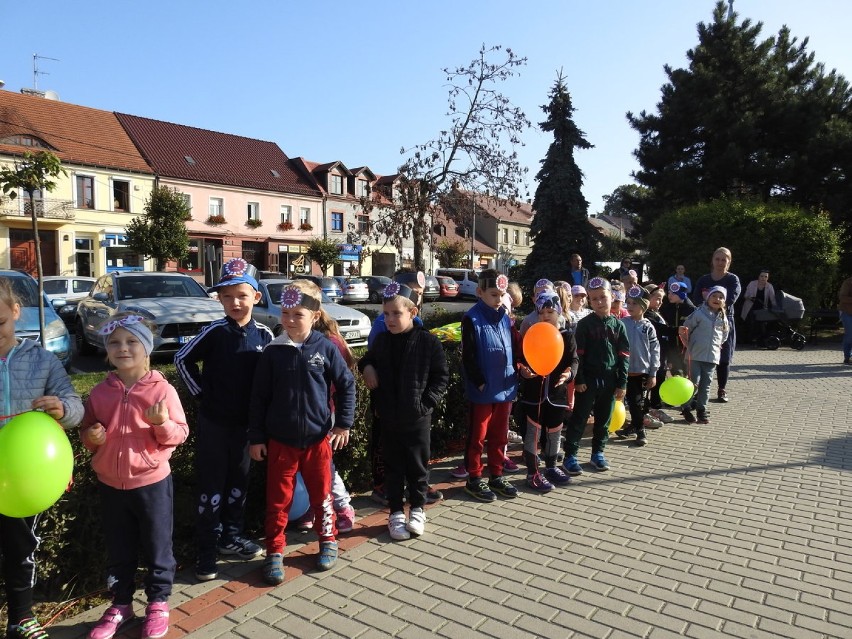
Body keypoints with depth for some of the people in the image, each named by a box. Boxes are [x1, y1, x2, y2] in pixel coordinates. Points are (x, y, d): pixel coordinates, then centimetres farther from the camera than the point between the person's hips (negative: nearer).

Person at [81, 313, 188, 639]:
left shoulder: (163, 389, -11)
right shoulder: (99, 392, 0)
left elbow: (180, 433, -9)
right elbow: (86, 431, 12)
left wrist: (163, 423, -28)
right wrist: (90, 437, -10)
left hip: (152, 482, -3)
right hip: (110, 483, 4)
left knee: (157, 547, 10)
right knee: (118, 550, 19)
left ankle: (158, 603, 28)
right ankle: (120, 604, 37)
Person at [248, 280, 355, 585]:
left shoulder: (325, 348, -8)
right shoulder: (273, 352, -6)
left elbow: (346, 384, 1)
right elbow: (258, 397, -1)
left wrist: (343, 424, 0)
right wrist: (256, 438, -1)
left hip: (317, 437, 0)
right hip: (280, 440, 0)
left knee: (321, 494, 14)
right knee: (278, 499, 9)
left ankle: (328, 541, 35)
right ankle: (275, 551, 25)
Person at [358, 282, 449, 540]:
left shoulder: (428, 342, -11)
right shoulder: (381, 341, 1)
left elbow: (441, 376, -6)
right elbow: (367, 364, 19)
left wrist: (426, 403, -12)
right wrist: (367, 368, -1)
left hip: (418, 418, -3)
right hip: (389, 418, 3)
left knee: (418, 466, 12)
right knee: (393, 467, 13)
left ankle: (417, 509, 31)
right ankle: (396, 513, 27)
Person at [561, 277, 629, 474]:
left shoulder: (618, 325, 4)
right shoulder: (585, 324, -5)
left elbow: (624, 355, 5)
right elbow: (578, 353, -7)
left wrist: (622, 383, 1)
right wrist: (578, 380, -12)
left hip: (610, 380, 3)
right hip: (588, 379, -3)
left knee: (604, 420, 13)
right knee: (579, 419, 1)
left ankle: (598, 453, 28)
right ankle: (570, 456, 8)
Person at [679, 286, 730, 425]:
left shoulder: (723, 318, 8)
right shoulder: (699, 313, -6)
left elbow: (725, 334, 25)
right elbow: (685, 329, -2)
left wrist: (718, 344, 15)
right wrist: (689, 345, -4)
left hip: (712, 356, 5)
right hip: (695, 355, -4)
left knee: (706, 385, 10)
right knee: (694, 383, -5)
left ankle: (702, 410, 19)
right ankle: (687, 408, 10)